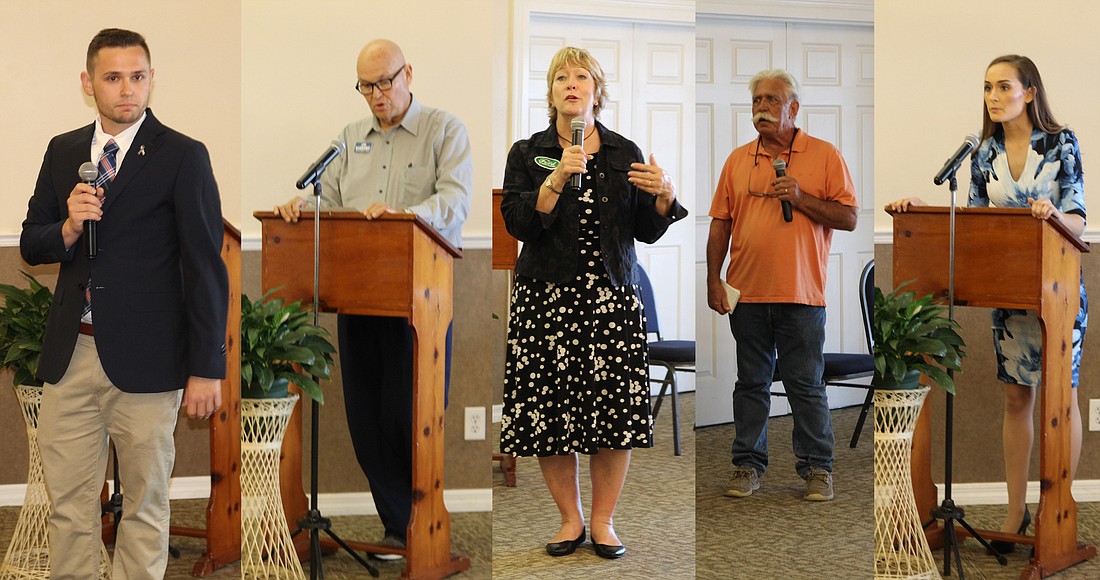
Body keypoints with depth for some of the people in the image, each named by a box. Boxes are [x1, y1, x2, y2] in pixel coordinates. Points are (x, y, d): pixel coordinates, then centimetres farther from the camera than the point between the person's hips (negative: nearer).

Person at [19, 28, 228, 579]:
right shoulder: (62, 151, 10)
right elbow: (30, 245, 15)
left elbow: (205, 267, -8)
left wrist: (206, 368, -12)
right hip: (68, 355, 4)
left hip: (144, 359, -4)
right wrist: (67, 229, -9)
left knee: (145, 502, 8)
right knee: (68, 501, 10)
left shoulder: (183, 156, -5)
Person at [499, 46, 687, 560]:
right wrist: (557, 178, -18)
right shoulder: (528, 154, 7)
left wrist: (664, 195, -9)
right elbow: (518, 223, -6)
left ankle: (603, 521, 12)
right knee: (549, 409, -2)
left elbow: (646, 231, 10)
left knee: (616, 410, -3)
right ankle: (570, 519, 14)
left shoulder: (625, 153, 11)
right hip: (547, 296, -1)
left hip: (613, 297, 1)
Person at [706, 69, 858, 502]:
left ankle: (817, 468, 12)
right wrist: (713, 279, 3)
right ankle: (748, 464, 18)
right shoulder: (738, 160, 11)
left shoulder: (825, 156, 2)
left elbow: (849, 218, -2)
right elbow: (720, 223, 11)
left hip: (801, 294, -3)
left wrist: (800, 197, -14)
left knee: (807, 386, 2)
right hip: (747, 291, 3)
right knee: (751, 383, 10)